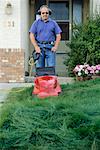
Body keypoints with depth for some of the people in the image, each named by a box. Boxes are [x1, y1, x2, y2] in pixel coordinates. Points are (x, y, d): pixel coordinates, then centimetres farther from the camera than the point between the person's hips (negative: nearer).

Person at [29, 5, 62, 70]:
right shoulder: (36, 23, 12)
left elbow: (58, 36, 10)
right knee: (39, 67, -1)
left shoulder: (53, 23, 13)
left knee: (51, 66, -7)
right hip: (39, 47, 0)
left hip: (50, 48, 0)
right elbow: (32, 35, 6)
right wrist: (36, 47, -6)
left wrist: (55, 46, -3)